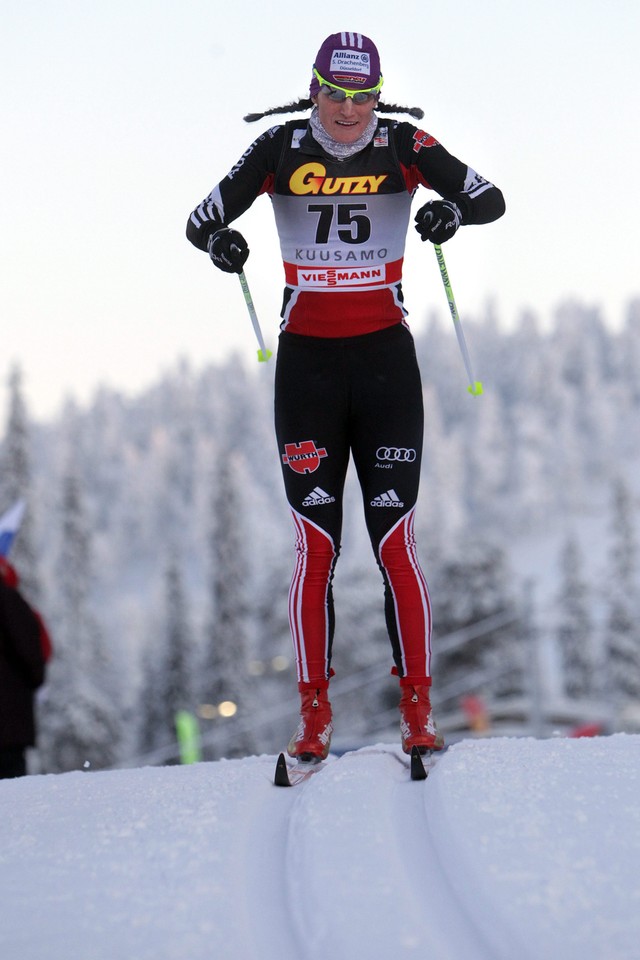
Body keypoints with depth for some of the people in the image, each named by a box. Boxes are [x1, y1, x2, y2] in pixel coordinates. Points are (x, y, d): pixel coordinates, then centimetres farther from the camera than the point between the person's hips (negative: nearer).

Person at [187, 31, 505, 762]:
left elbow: (491, 198, -3)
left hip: (385, 354, 0)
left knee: (395, 541, -5)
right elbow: (201, 219, 1)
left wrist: (454, 212, -25)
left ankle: (417, 710, 1)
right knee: (315, 545, -3)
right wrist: (218, 241, -22)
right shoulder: (280, 149, -2)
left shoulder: (403, 147, -3)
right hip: (306, 359, 1)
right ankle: (314, 715, 1)